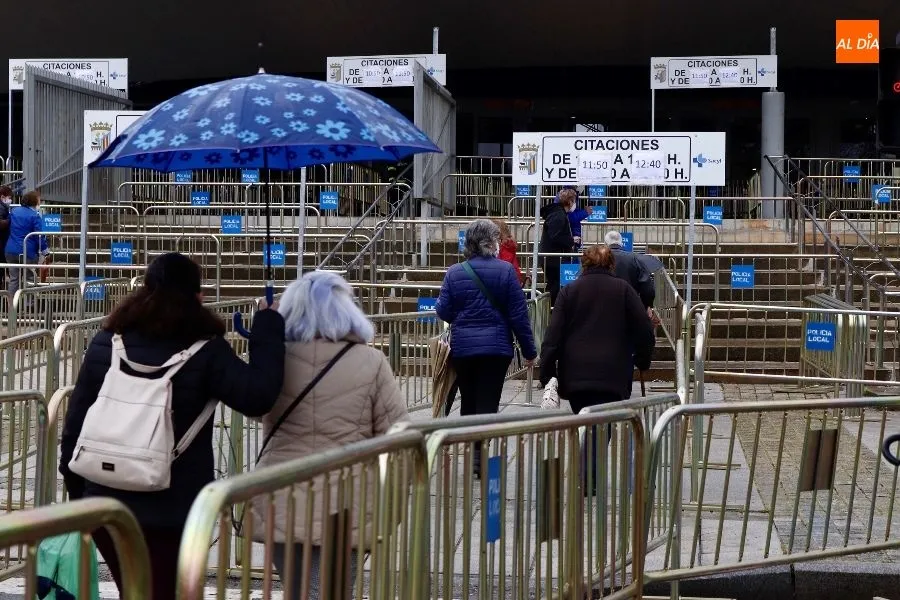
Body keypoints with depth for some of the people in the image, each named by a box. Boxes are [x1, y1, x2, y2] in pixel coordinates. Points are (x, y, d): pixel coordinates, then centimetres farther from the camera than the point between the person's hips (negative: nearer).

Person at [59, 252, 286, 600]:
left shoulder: (106, 345, 1)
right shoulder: (206, 352, -11)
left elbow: (75, 424, 5)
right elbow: (258, 396, -22)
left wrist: (77, 491, 16)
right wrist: (268, 327, -11)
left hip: (107, 505, 4)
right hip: (172, 512, -4)